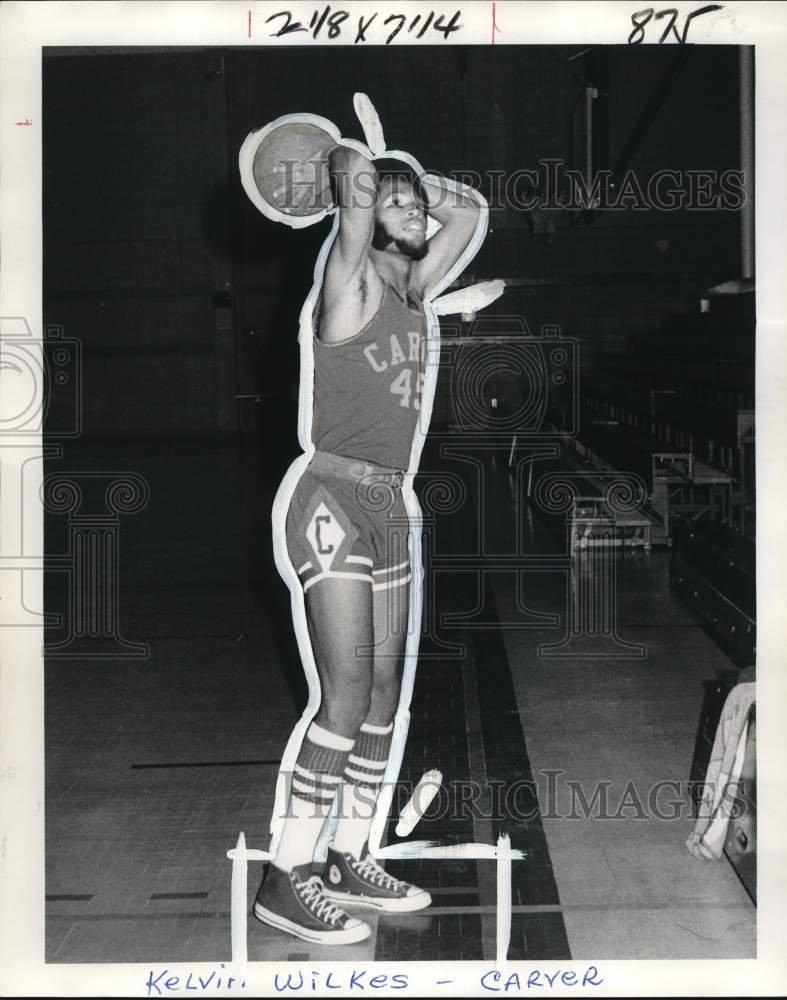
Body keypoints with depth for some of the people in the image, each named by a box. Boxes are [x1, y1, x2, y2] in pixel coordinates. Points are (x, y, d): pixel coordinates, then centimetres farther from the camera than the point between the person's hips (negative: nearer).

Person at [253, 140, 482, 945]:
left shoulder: (414, 288, 14)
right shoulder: (351, 285, -6)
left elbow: (467, 212, 24)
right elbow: (353, 177, -19)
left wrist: (421, 197, 17)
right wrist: (357, 182, 0)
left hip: (388, 505, 8)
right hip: (334, 498, -8)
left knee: (384, 690, 8)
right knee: (348, 691, -14)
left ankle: (350, 860, 17)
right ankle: (286, 878, -10)